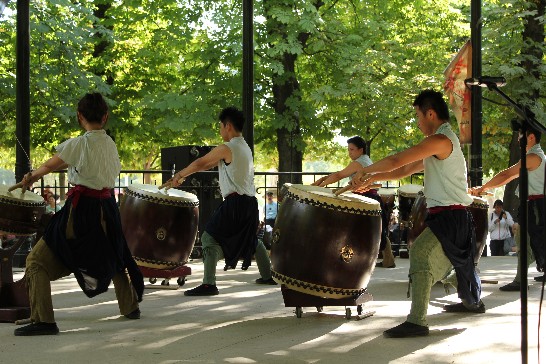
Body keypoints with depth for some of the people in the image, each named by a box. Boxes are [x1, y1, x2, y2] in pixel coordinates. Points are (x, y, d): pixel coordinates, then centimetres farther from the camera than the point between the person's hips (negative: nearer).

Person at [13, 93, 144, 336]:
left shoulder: (78, 144, -11)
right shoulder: (110, 144, 8)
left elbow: (49, 166, -5)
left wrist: (30, 178, 17)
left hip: (80, 210, -7)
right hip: (106, 205, 7)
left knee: (37, 261, -4)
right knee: (113, 257, 31)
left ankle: (43, 320, -14)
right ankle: (130, 307, 43)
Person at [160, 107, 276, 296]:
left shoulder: (226, 148, -10)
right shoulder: (245, 147, 18)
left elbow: (200, 163, -4)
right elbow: (210, 164, 21)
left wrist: (178, 176, 11)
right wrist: (183, 175, 21)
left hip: (234, 202, -9)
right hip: (250, 203, 9)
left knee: (210, 237, -6)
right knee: (251, 238, 28)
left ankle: (209, 284, -14)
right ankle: (267, 275, 36)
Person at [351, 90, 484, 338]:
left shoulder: (440, 140, -15)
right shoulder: (443, 142, 19)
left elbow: (396, 162, -19)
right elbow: (404, 171, 19)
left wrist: (365, 170, -4)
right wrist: (372, 179, 12)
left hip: (449, 216, -11)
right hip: (452, 217, 11)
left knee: (420, 253, -24)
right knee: (458, 260, 30)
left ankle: (416, 321, -33)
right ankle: (472, 302, 53)